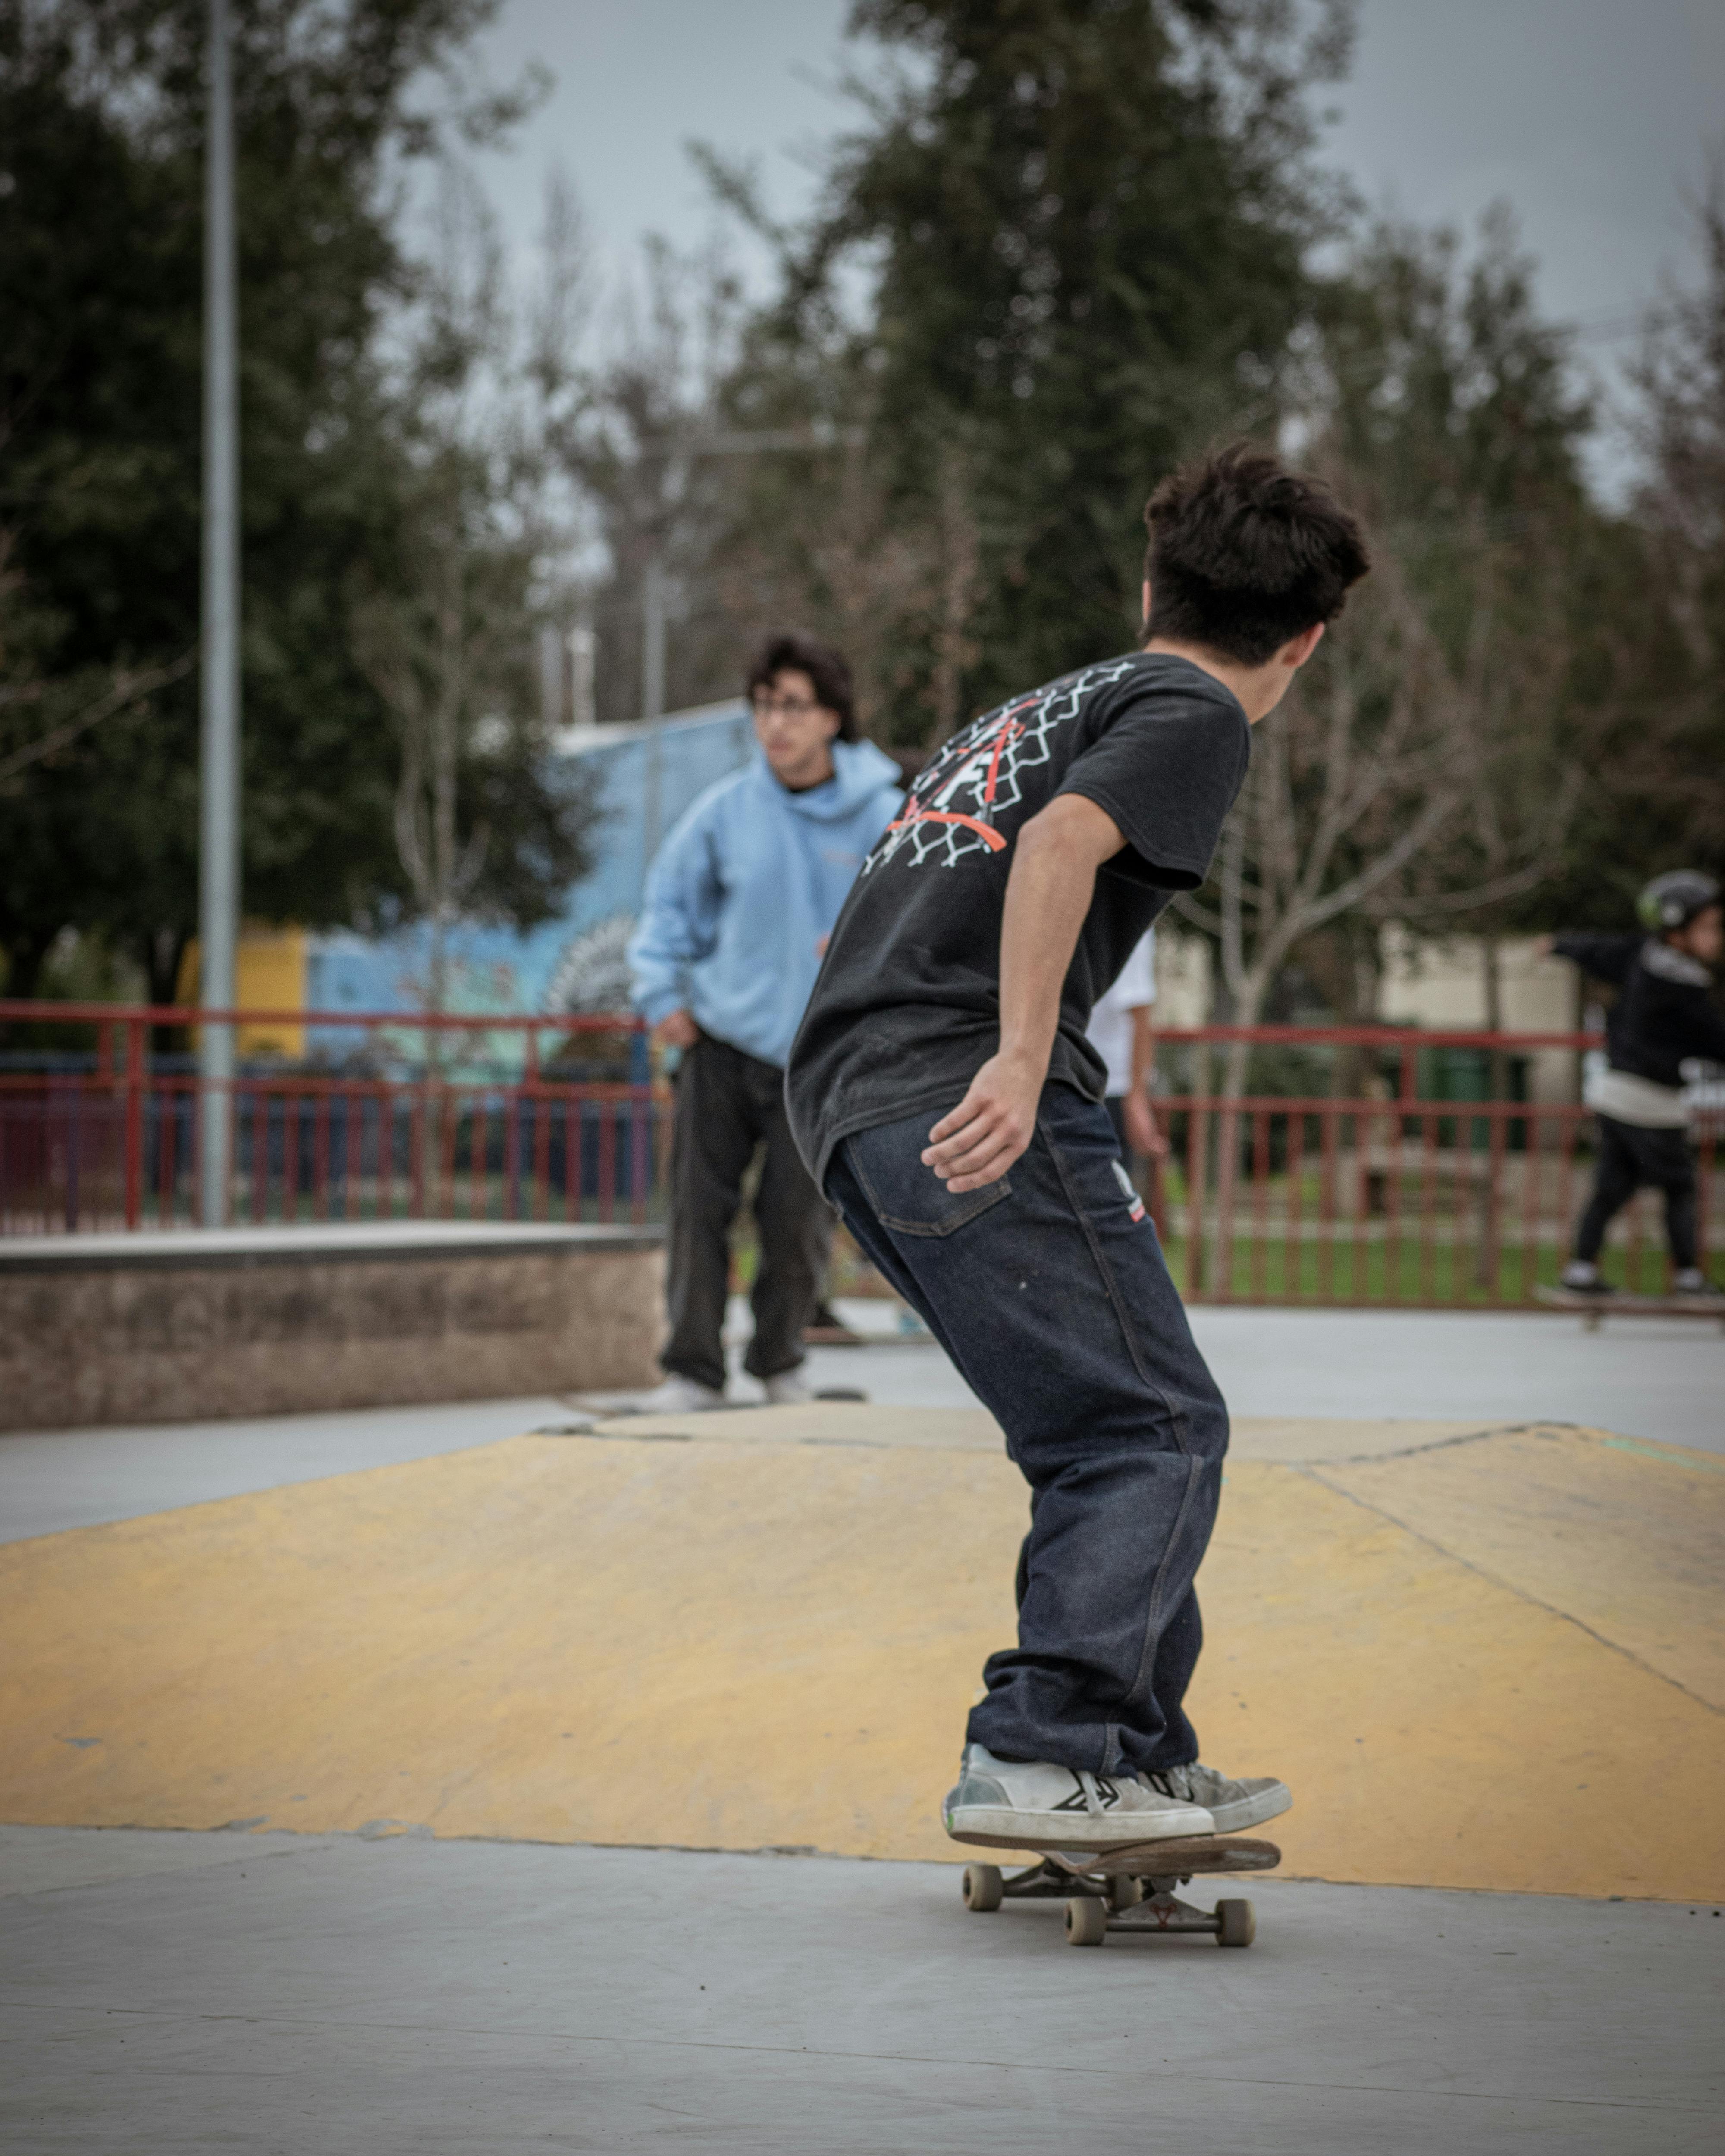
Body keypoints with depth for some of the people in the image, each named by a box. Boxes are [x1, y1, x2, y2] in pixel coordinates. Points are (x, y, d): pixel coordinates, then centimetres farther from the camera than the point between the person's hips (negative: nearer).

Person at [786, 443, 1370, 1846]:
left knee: (1108, 1430, 15)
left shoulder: (1046, 704, 29)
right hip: (969, 1098, -9)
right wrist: (1021, 1065, -24)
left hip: (848, 1100, 9)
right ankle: (1038, 1757, -18)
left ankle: (1140, 1758, 15)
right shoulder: (1198, 715, 3)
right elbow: (1061, 845, -17)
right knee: (1157, 1434, -6)